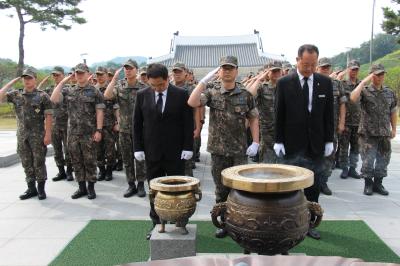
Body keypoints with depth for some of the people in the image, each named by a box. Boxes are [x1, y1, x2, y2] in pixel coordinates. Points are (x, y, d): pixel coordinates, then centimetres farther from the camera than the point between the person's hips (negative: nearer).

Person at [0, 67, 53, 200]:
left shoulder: (42, 96, -5)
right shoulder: (16, 95, 8)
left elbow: (48, 116, -7)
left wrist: (48, 134, -14)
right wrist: (12, 82, 2)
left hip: (38, 135, -4)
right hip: (22, 135, 4)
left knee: (39, 162, 2)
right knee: (26, 163, 10)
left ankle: (41, 189, 12)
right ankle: (31, 188, 20)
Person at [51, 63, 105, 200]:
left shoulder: (94, 92, -2)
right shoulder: (69, 92, 10)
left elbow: (99, 112, -6)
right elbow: (53, 99, -3)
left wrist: (98, 130, -12)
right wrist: (62, 82, -2)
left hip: (89, 133, -4)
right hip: (72, 133, 4)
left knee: (89, 161, 3)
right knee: (76, 161, 10)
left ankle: (91, 187, 14)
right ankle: (81, 187, 21)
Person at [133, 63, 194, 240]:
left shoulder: (181, 94, -5)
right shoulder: (142, 95, 1)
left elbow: (188, 123, -4)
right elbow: (137, 124, 5)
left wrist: (188, 147, -8)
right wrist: (138, 148, 0)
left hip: (175, 152, -2)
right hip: (152, 152, 2)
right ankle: (157, 224, 22)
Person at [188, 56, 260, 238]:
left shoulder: (245, 94, 0)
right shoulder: (211, 91, -1)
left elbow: (253, 119, 4)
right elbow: (192, 103, -17)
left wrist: (255, 142, -4)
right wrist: (204, 80, -19)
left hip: (240, 150, 0)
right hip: (218, 149, 1)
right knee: (221, 189, 11)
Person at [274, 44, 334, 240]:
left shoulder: (325, 82, 3)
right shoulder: (284, 83, -4)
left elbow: (329, 114, 6)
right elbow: (279, 114, -2)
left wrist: (329, 140, 3)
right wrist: (278, 141, -5)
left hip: (316, 145, 3)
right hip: (292, 145, -2)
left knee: (313, 188, 9)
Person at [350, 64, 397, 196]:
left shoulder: (389, 92, 9)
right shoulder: (365, 91, -5)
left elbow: (393, 111, 15)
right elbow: (353, 98, -27)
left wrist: (393, 129, 14)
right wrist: (363, 82, -22)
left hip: (385, 133, 5)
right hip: (368, 133, -4)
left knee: (383, 160, 10)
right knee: (368, 160, 0)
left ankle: (378, 183, 24)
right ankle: (368, 183, 16)